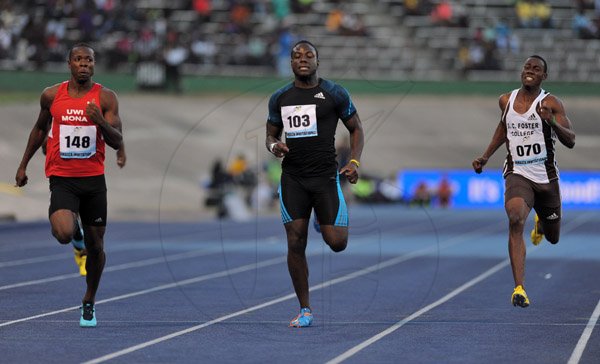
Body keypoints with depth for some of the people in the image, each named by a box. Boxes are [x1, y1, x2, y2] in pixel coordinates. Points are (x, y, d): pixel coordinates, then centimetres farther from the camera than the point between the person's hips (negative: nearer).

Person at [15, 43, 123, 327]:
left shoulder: (105, 98, -3)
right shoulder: (51, 95, 1)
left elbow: (117, 142, -7)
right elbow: (40, 128, 18)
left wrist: (101, 122, -26)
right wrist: (23, 165, 21)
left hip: (94, 179, 1)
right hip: (62, 178, -1)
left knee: (95, 246, 7)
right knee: (64, 235, -25)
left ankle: (89, 301, 29)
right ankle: (64, 220, 15)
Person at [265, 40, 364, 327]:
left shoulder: (335, 93, 0)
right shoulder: (279, 98, 8)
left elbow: (356, 128, 7)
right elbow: (271, 135, 18)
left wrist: (354, 161, -9)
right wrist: (274, 146, -7)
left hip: (326, 176, -2)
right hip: (292, 178, 2)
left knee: (337, 243, -9)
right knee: (295, 244, -4)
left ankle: (328, 226, 31)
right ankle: (305, 310, 6)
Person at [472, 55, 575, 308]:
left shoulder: (550, 103, -8)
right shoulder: (506, 100, 4)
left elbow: (570, 141, -16)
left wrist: (552, 122, -33)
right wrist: (486, 156, 21)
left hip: (546, 177, 0)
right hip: (517, 174, 0)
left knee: (553, 238, 15)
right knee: (515, 220, -29)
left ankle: (541, 223, 56)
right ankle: (519, 288, -32)